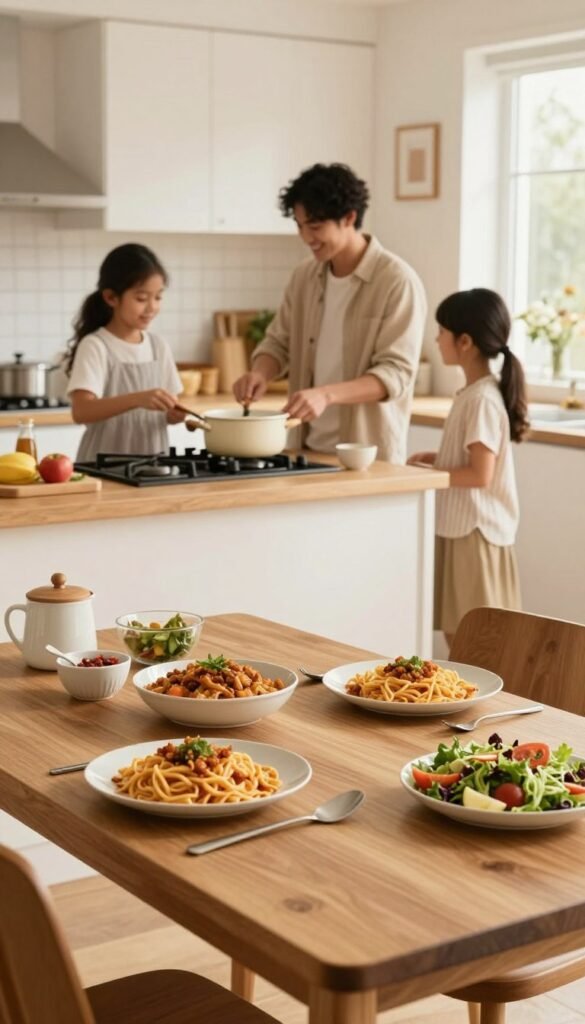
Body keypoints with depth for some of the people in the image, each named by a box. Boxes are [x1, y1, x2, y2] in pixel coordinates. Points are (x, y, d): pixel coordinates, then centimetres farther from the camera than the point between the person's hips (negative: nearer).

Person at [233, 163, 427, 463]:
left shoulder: (397, 281, -12)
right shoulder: (304, 276, 7)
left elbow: (396, 372, -17)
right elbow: (279, 341, 15)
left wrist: (326, 394, -30)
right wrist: (260, 373, -8)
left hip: (369, 455, -5)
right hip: (309, 449, 5)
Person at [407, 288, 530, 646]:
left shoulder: (482, 399, -19)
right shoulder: (474, 393, 9)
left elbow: (480, 474, -22)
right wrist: (435, 459, 5)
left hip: (474, 533, -9)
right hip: (459, 527, 9)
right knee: (458, 633, 15)